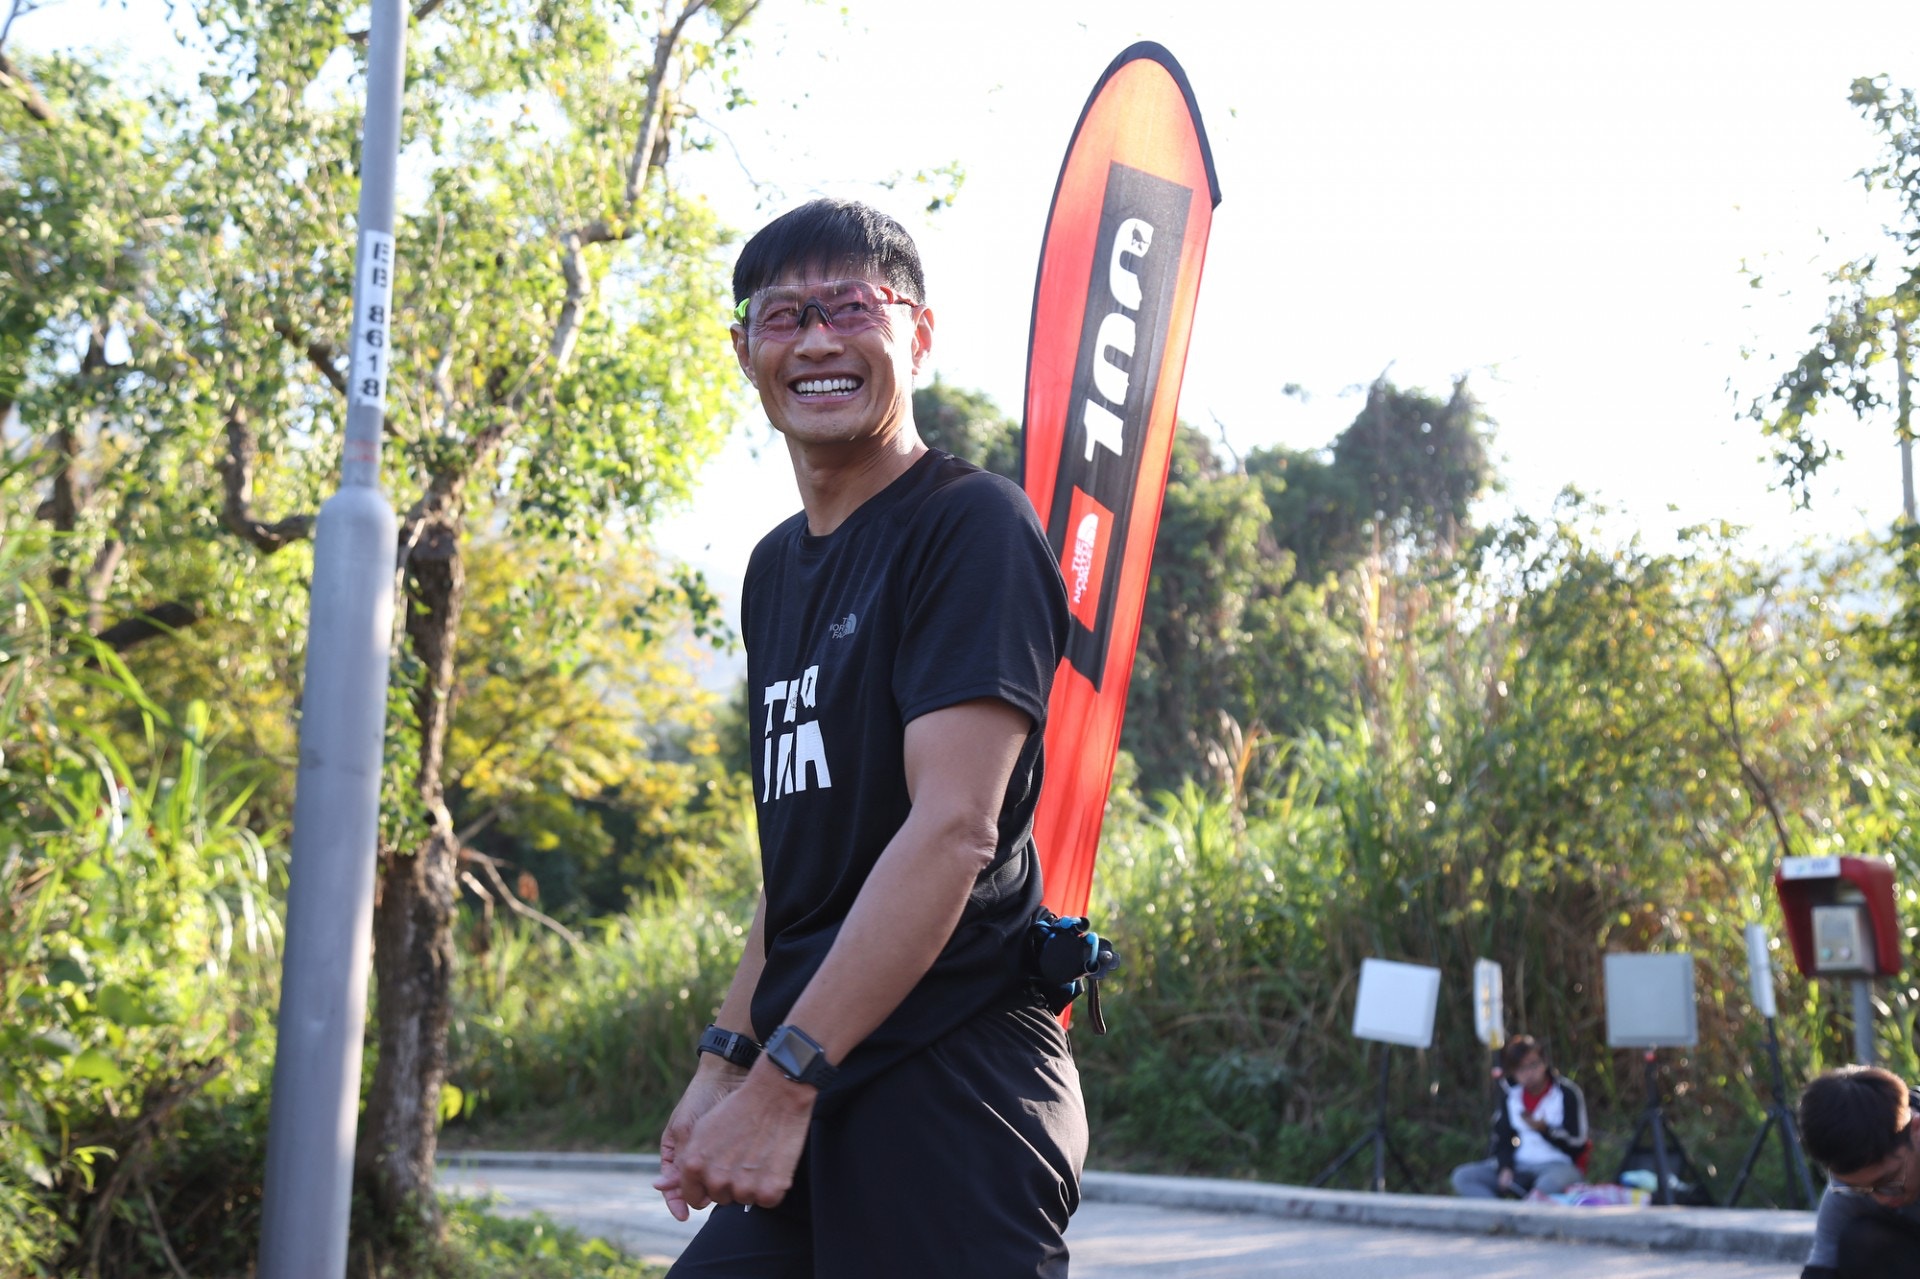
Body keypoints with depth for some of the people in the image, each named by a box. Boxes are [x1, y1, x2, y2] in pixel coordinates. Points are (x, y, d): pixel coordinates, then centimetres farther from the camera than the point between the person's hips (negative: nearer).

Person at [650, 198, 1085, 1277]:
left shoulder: (974, 527, -9)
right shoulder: (777, 568, 18)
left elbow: (954, 829, -19)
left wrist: (782, 1079, -21)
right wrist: (727, 1059, 16)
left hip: (949, 1101, -8)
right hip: (818, 1104, 8)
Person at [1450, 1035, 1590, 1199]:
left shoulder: (1567, 1093, -5)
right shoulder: (1510, 1094, 9)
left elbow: (1576, 1146, -8)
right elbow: (1502, 1138, 10)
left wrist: (1544, 1129, -23)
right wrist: (1505, 1168, -9)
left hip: (1559, 1165, -5)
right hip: (1520, 1165, 5)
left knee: (1550, 1183, -43)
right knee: (1462, 1177, -15)